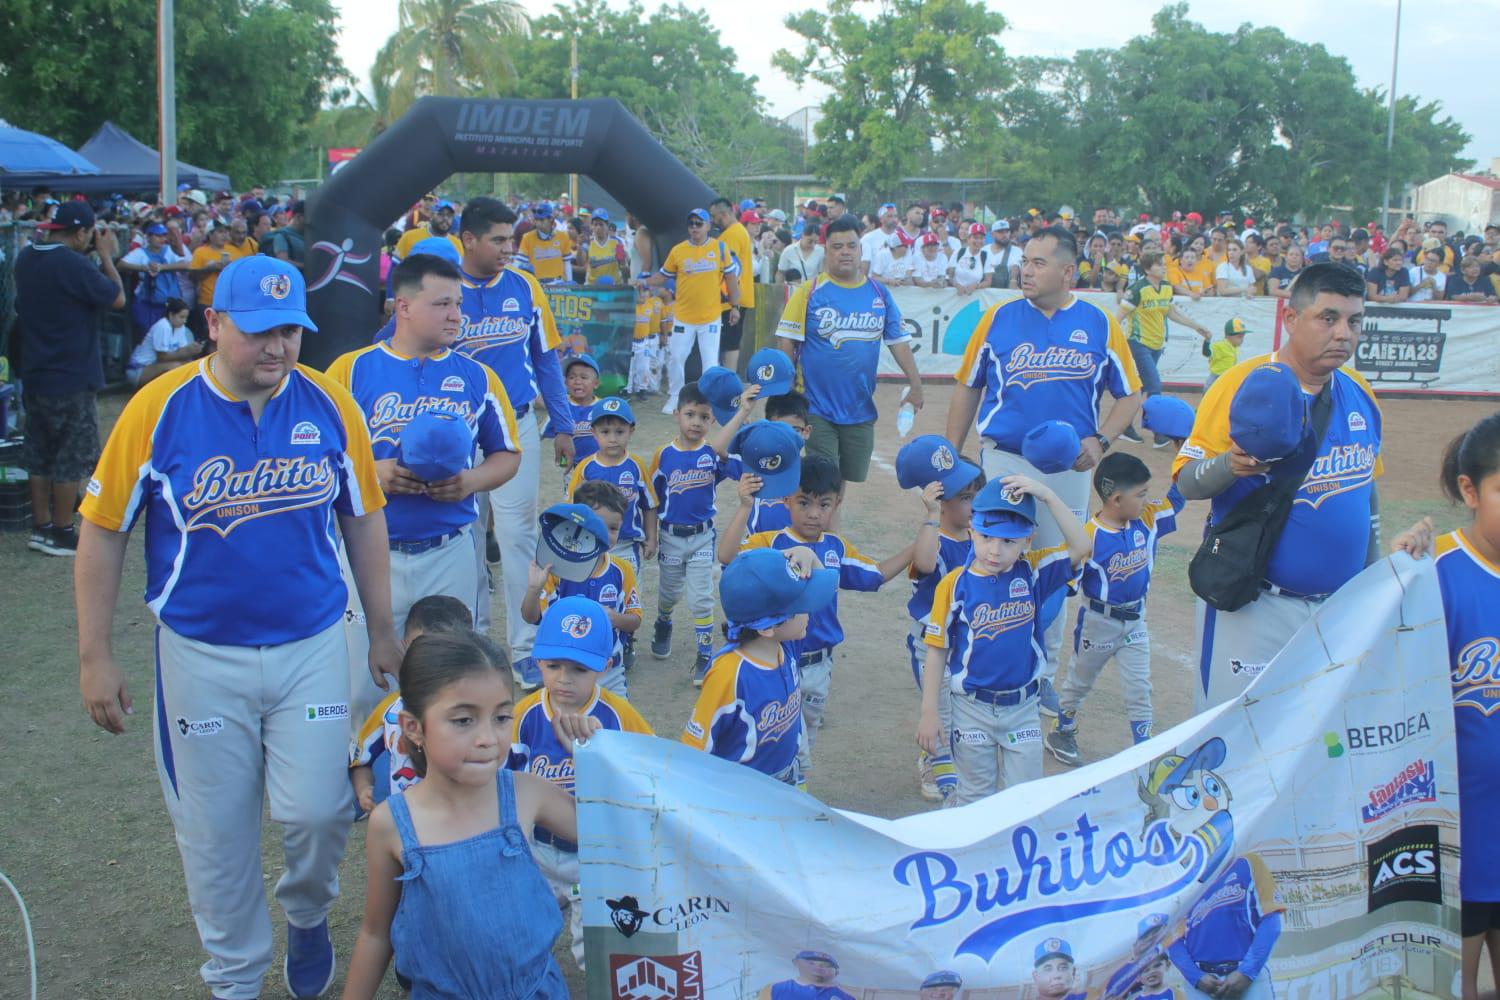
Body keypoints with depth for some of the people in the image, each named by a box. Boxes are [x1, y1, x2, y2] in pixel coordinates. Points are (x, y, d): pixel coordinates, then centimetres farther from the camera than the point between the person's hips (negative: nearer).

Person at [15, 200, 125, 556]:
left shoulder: (26, 258, 5)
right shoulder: (72, 264, -21)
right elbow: (118, 298, -12)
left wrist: (95, 256, 8)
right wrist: (106, 255, -3)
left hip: (35, 375, 8)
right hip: (70, 378, -8)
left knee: (38, 454, 14)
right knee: (70, 457, 2)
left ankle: (41, 528, 21)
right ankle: (62, 534, 9)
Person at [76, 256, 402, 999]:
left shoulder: (328, 406, -6)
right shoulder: (159, 409, -11)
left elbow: (362, 520, 5)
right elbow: (103, 531, -4)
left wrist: (382, 630, 8)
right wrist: (95, 657, -3)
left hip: (311, 646, 1)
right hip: (201, 657, 0)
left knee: (317, 811, -3)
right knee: (215, 830, 11)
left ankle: (307, 913, 32)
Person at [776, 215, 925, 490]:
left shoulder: (880, 294, 4)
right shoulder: (810, 292, -6)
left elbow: (898, 341, 7)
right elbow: (787, 344, -6)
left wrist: (915, 385, 1)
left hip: (860, 409, 4)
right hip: (818, 409, -4)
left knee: (849, 478, 14)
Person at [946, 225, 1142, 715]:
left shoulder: (1099, 324, 0)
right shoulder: (998, 318, 0)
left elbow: (1130, 394, 7)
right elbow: (967, 388, 7)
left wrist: (1099, 440, -9)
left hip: (1069, 468, 1)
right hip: (1003, 461, -1)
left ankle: (1043, 672, 26)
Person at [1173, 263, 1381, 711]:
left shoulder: (1360, 393, 6)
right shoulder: (1243, 384, -12)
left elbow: (1366, 488, 17)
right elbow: (1187, 481, -13)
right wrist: (1231, 464, -33)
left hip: (1342, 605, 6)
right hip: (1252, 607, -6)